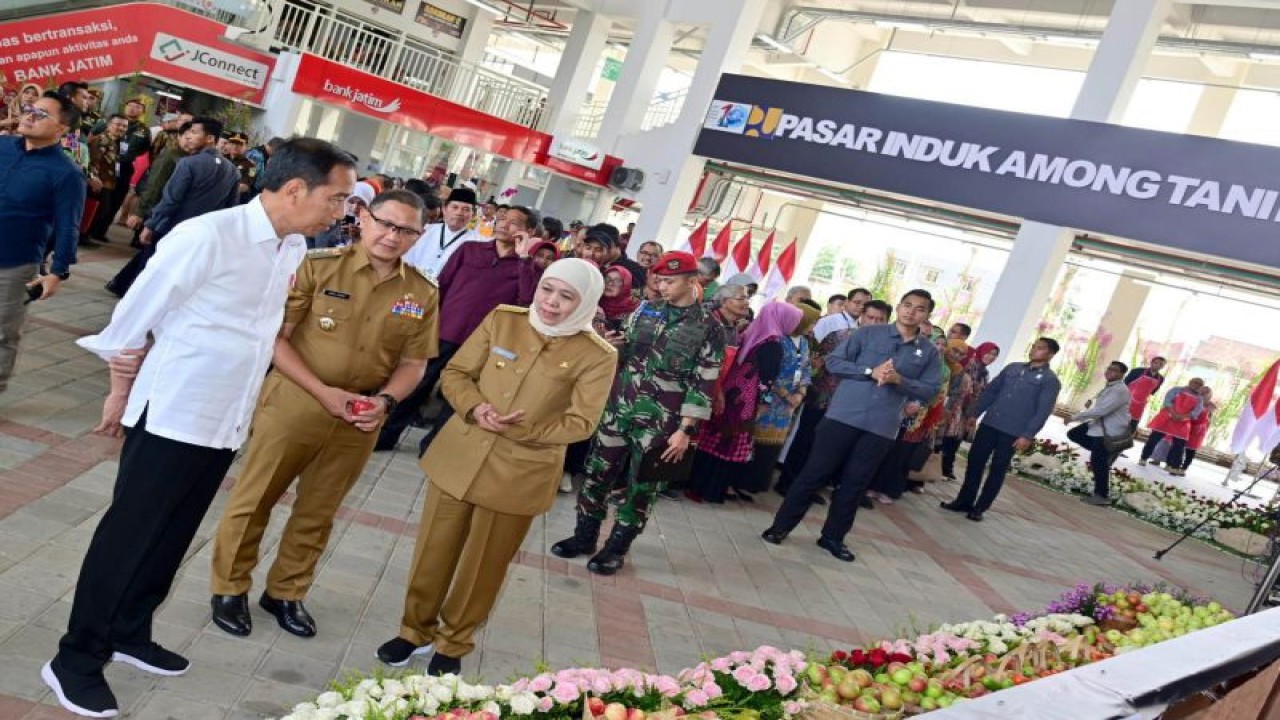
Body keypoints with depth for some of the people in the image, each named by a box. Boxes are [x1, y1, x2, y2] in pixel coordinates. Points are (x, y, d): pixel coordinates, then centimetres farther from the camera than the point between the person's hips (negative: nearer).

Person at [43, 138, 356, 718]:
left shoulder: (295, 250, 1)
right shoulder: (207, 236, -20)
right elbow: (133, 317, -11)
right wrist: (120, 394, -1)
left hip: (227, 423, 7)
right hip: (171, 416, -7)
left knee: (170, 539, 19)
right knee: (127, 536, 5)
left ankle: (128, 634, 36)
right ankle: (76, 660, 21)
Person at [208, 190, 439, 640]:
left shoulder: (423, 295, -3)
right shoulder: (318, 266, -12)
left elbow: (413, 364, 6)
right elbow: (274, 337, -11)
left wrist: (383, 401, -12)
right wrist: (323, 392, -17)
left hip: (360, 421, 3)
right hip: (294, 402, -3)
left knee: (317, 514, 17)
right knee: (254, 499, 11)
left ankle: (285, 593, 36)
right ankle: (229, 588, 31)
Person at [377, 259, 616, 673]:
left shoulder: (597, 356, -12)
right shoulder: (502, 320, -3)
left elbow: (580, 423, -12)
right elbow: (454, 373, 1)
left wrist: (519, 430, -21)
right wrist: (475, 409, -19)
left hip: (519, 475, -2)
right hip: (459, 456, 3)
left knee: (483, 565, 13)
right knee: (433, 550, 14)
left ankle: (452, 644, 35)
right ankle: (416, 629, 37)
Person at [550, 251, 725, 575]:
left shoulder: (709, 329, -8)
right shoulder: (645, 311, 6)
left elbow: (703, 385, -10)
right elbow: (622, 355, 15)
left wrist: (686, 430, -14)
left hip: (659, 421, -4)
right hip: (618, 408, 4)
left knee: (640, 486, 7)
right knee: (598, 472, 11)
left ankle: (616, 547, 22)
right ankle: (584, 536, 27)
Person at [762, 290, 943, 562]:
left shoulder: (929, 352, 7)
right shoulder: (867, 333, 0)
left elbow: (930, 390, 3)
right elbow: (833, 362, -3)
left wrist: (899, 380, -13)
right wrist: (870, 371, -15)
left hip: (881, 428, 2)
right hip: (843, 416, -2)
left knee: (854, 485, 9)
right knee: (814, 474, 2)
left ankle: (833, 537, 23)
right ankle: (781, 526, 14)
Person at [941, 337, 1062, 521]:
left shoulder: (1050, 380, -4)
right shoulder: (1012, 367, 11)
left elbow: (1043, 411, -10)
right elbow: (991, 391, 13)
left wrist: (1028, 435, -17)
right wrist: (974, 414, 8)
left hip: (1013, 433, -5)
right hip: (989, 424, 5)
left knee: (997, 471, 4)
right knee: (975, 463, 7)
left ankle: (979, 508, 13)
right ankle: (964, 501, 18)